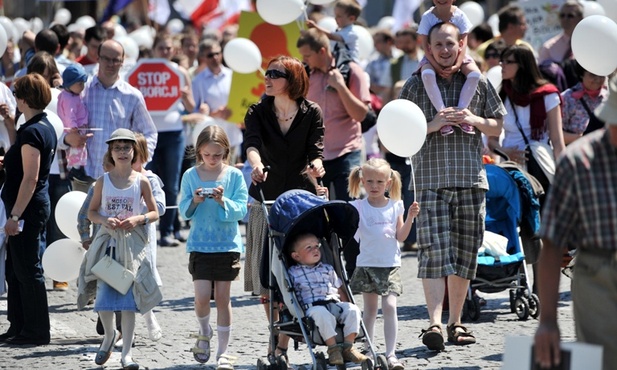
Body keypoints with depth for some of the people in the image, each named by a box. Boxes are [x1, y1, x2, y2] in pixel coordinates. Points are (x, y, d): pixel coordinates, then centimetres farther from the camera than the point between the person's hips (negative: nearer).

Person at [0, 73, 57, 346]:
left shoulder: (31, 133, -19)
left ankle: (37, 332, 3)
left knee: (27, 269, -3)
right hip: (36, 206, 10)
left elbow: (30, 179, -23)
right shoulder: (46, 127, 11)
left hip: (28, 208, -10)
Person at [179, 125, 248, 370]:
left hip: (228, 244, 0)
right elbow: (184, 211, 1)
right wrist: (194, 202, -18)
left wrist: (223, 201, -22)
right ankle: (205, 333, 21)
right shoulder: (191, 176, 1)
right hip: (199, 245, 0)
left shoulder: (234, 175, -1)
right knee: (202, 297, -9)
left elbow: (241, 211, -5)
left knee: (223, 298, 3)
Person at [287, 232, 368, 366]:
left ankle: (348, 346, -21)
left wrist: (349, 302, 17)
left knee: (352, 309, -23)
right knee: (322, 313, -40)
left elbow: (339, 289, 27)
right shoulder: (293, 273, 12)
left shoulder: (327, 269, 25)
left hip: (334, 303, 5)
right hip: (313, 307, -5)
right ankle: (333, 348, -35)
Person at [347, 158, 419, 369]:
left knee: (390, 306, -13)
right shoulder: (358, 207, -1)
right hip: (367, 263, 0)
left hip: (390, 264, 0)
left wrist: (410, 218, -10)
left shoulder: (395, 206, 3)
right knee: (370, 309, 10)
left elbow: (400, 237, 3)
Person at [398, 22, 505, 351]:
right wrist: (431, 125, -11)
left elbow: (497, 127, 16)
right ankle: (434, 324, -19)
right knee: (434, 249, -13)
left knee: (465, 252, 5)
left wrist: (475, 120, -5)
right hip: (431, 179, -3)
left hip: (471, 178, 3)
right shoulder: (415, 86, 7)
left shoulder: (478, 83, 12)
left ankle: (455, 322, 15)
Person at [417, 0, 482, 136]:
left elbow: (463, 43, -12)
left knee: (475, 73, -27)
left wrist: (457, 65, -28)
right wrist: (436, 66, -26)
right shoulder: (427, 17, -11)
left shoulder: (459, 16, -9)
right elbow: (425, 45, -14)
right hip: (433, 58, -2)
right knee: (427, 74, -36)